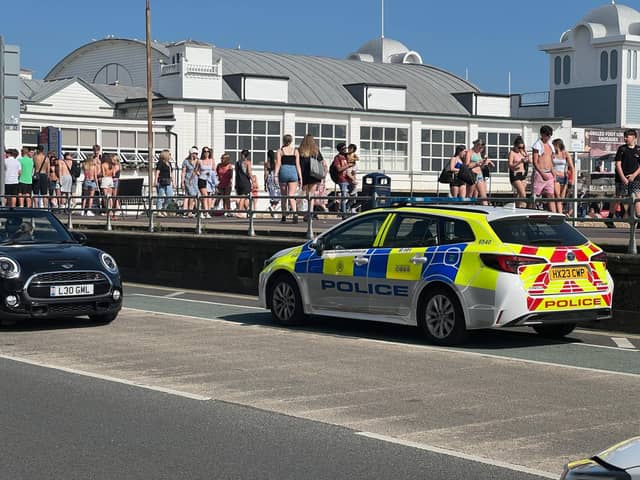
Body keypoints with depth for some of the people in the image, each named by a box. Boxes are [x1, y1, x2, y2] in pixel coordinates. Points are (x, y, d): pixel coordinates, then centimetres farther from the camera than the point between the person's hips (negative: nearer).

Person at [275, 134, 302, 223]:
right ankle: (295, 213, -30)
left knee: (283, 196, 13)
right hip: (293, 172, 0)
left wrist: (275, 175, -8)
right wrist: (300, 178, 6)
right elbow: (297, 165, 5)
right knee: (291, 196, -7)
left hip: (283, 172, 0)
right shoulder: (295, 151, 9)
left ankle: (284, 216, 18)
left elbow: (278, 163, -4)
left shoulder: (280, 150, 6)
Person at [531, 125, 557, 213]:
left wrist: (553, 174, 12)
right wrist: (542, 174, -18)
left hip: (549, 175, 7)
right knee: (535, 196, -5)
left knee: (551, 195, 2)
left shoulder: (550, 146, 17)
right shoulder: (538, 145, -5)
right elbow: (535, 162, -10)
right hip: (539, 173, -7)